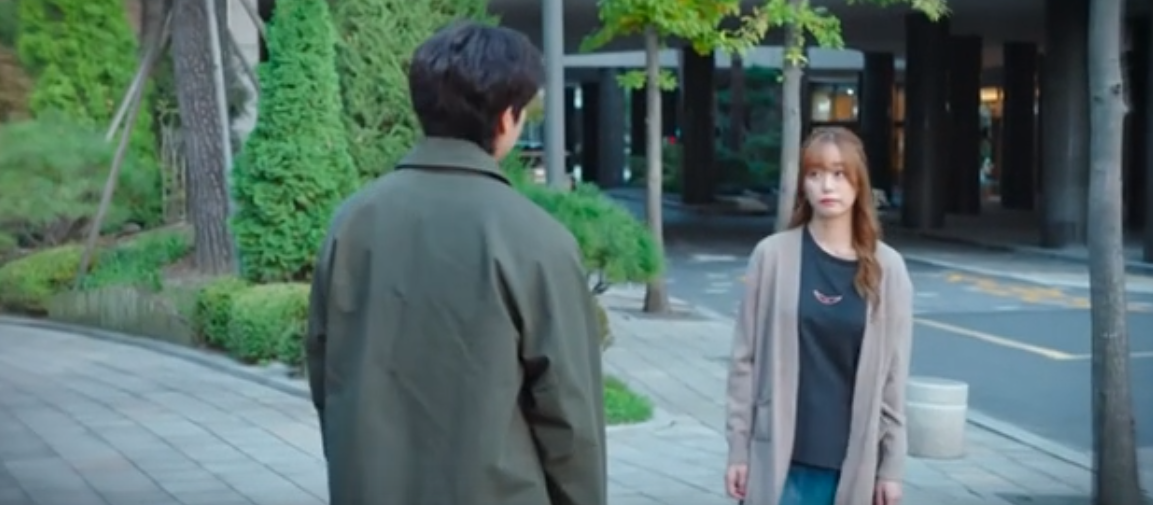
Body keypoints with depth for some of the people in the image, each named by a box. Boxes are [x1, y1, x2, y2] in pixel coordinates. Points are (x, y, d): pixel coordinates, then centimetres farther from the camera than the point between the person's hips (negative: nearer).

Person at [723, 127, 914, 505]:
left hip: (854, 459, 1)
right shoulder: (773, 256, -3)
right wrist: (738, 448, -2)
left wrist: (891, 465, 1)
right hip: (781, 456, -1)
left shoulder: (886, 268, 0)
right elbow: (746, 358, 0)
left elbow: (894, 374, 2)